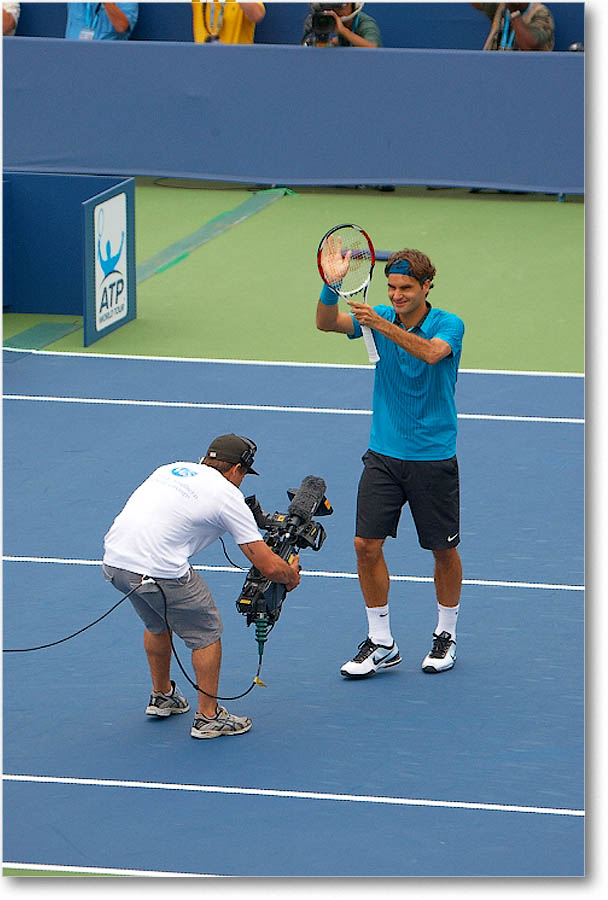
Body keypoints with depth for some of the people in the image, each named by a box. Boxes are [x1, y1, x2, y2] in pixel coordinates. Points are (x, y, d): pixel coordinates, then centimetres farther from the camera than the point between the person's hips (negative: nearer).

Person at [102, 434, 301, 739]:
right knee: (207, 633, 13)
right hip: (160, 570, -7)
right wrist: (291, 575, 23)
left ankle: (161, 697, 49)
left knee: (157, 624, 32)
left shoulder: (173, 469, 20)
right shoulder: (228, 496, 2)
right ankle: (208, 717, 20)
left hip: (114, 560, 7)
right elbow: (268, 566, 1)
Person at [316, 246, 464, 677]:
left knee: (444, 551, 7)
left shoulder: (448, 325, -10)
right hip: (384, 455, 3)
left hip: (434, 459, -3)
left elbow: (430, 352, -32)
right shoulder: (381, 318, 0)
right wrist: (332, 285, -34)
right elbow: (327, 323, -14)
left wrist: (380, 326, -43)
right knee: (367, 544, -4)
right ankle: (381, 642, 7)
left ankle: (446, 635, 28)